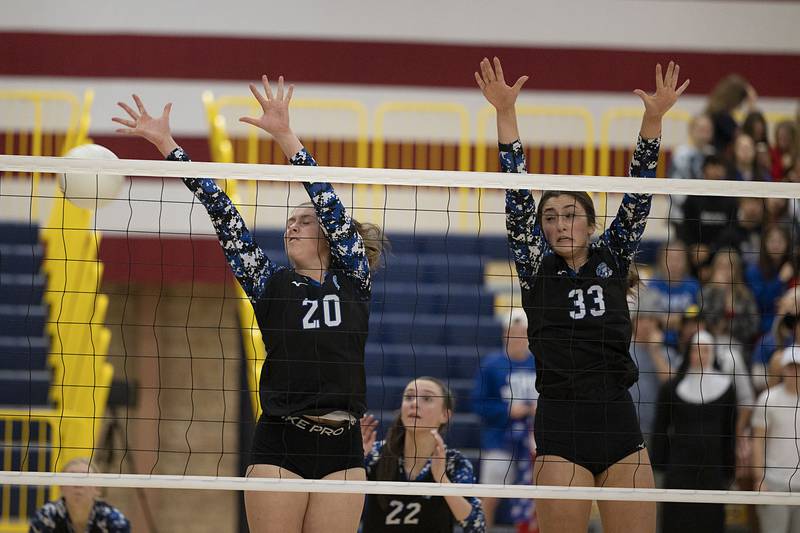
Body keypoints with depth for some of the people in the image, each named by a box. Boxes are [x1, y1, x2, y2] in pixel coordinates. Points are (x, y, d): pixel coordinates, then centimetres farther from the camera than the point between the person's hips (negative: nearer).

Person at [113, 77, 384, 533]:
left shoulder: (353, 281, 9)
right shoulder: (270, 284, 11)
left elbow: (327, 201, 0)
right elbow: (223, 213, 7)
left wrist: (284, 135, -8)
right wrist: (166, 144, 4)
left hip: (341, 448, 0)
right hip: (279, 444, 0)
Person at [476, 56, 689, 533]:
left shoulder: (612, 260, 11)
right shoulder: (537, 270, 6)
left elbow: (637, 196, 4)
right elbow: (518, 197, -1)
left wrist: (654, 118, -6)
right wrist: (505, 113, -9)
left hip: (620, 423, 2)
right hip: (560, 428, -2)